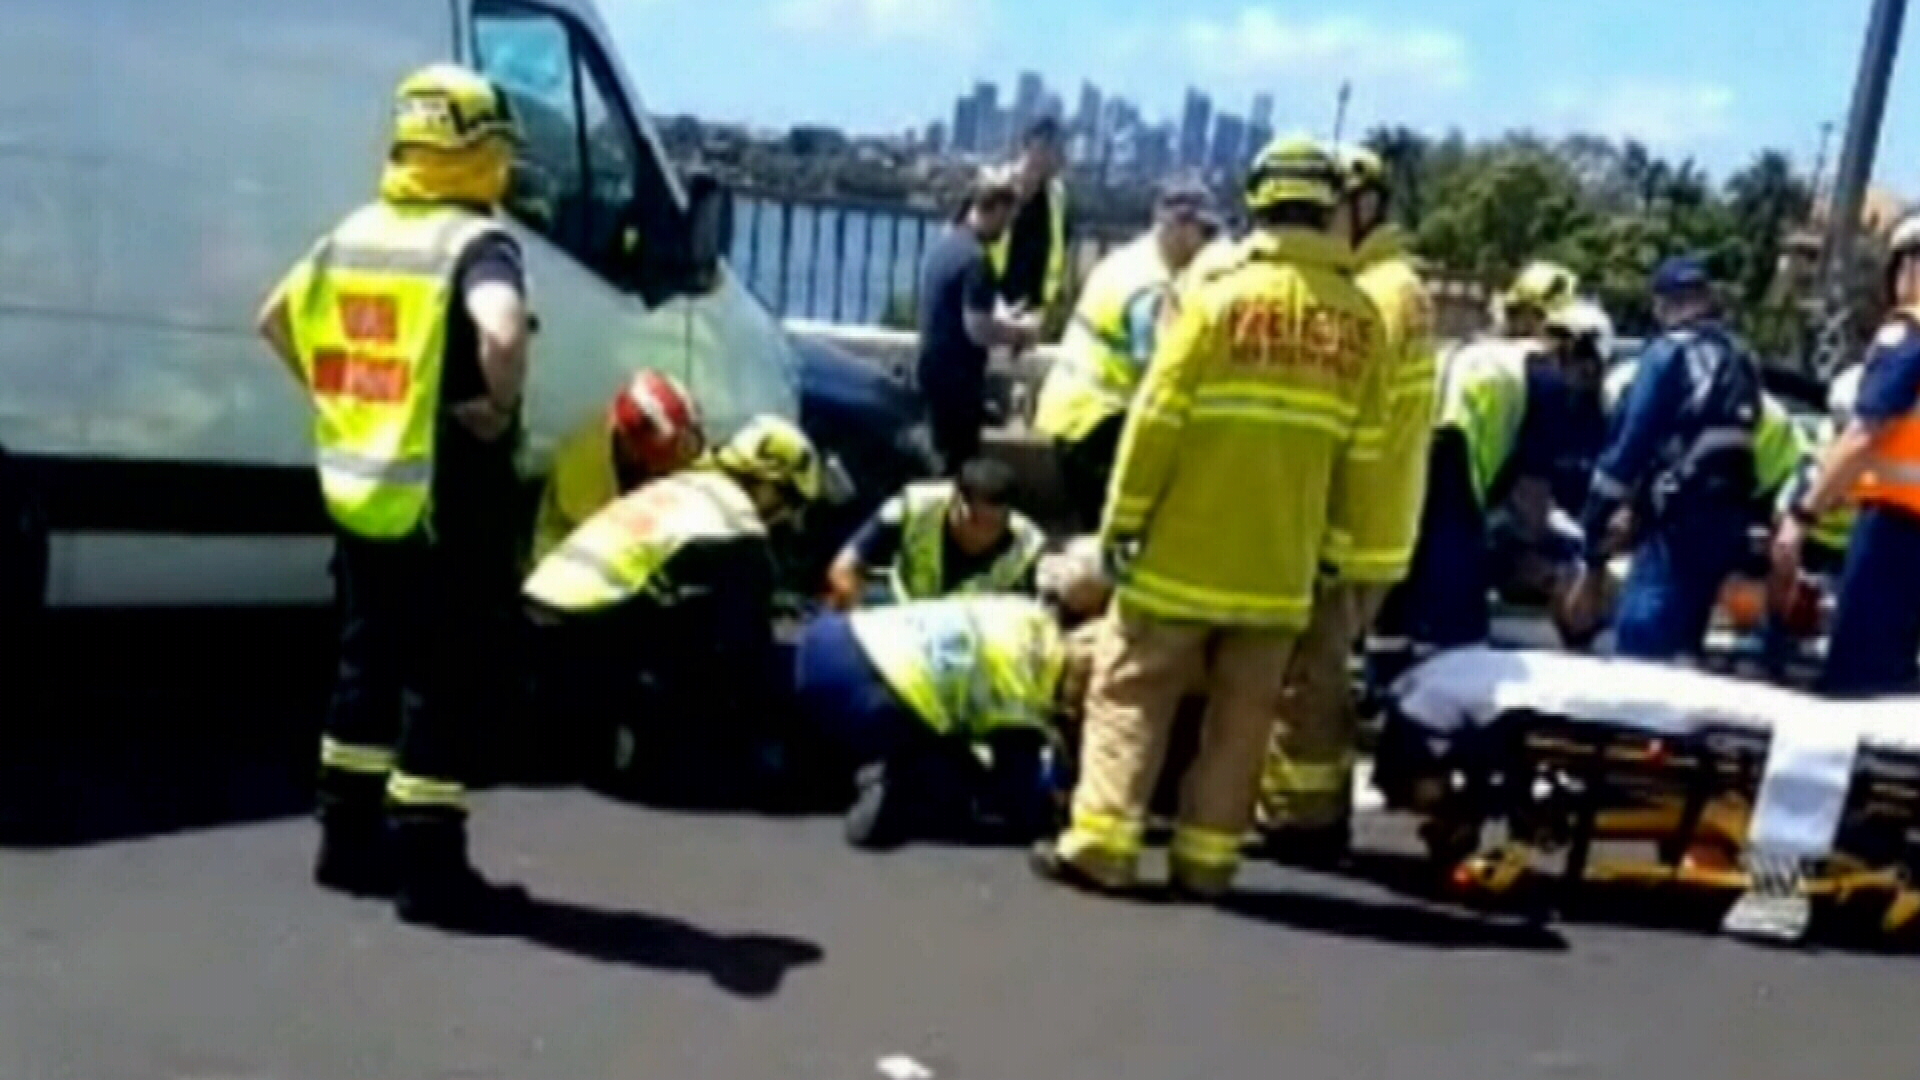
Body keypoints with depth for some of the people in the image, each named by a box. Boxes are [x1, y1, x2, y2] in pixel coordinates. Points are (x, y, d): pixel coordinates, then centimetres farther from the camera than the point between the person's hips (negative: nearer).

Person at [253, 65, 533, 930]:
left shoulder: (353, 233, 10)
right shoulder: (477, 242, -15)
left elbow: (276, 320, 19)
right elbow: (502, 332, -35)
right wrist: (502, 405, -19)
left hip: (360, 489, 8)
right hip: (449, 503, -8)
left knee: (368, 664, 18)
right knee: (444, 683, 0)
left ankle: (349, 839, 27)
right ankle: (428, 867, 5)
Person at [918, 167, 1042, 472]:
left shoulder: (945, 243, 7)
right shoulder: (975, 258, -22)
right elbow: (978, 330, -24)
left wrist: (1005, 322, 13)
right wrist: (1021, 331, -7)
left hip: (935, 369, 10)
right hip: (956, 377, -9)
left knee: (945, 457, 20)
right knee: (960, 463, 1)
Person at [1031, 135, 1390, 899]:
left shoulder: (1220, 297, -9)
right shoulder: (1361, 320, 2)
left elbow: (1157, 419, -10)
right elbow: (1360, 450, 5)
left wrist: (1123, 519, -3)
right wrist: (1330, 539, 15)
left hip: (1186, 548, -3)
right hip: (1282, 561, 3)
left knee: (1130, 690, 6)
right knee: (1241, 717, 12)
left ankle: (1101, 844, 2)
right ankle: (1206, 859, 13)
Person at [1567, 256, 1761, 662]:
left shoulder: (1670, 353, -6)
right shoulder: (1741, 358, 16)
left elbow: (1631, 444, -9)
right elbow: (1729, 445, 14)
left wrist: (1595, 532, -6)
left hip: (1679, 521, -8)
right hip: (1727, 519, 8)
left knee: (1638, 648, -12)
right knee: (1679, 649, 14)